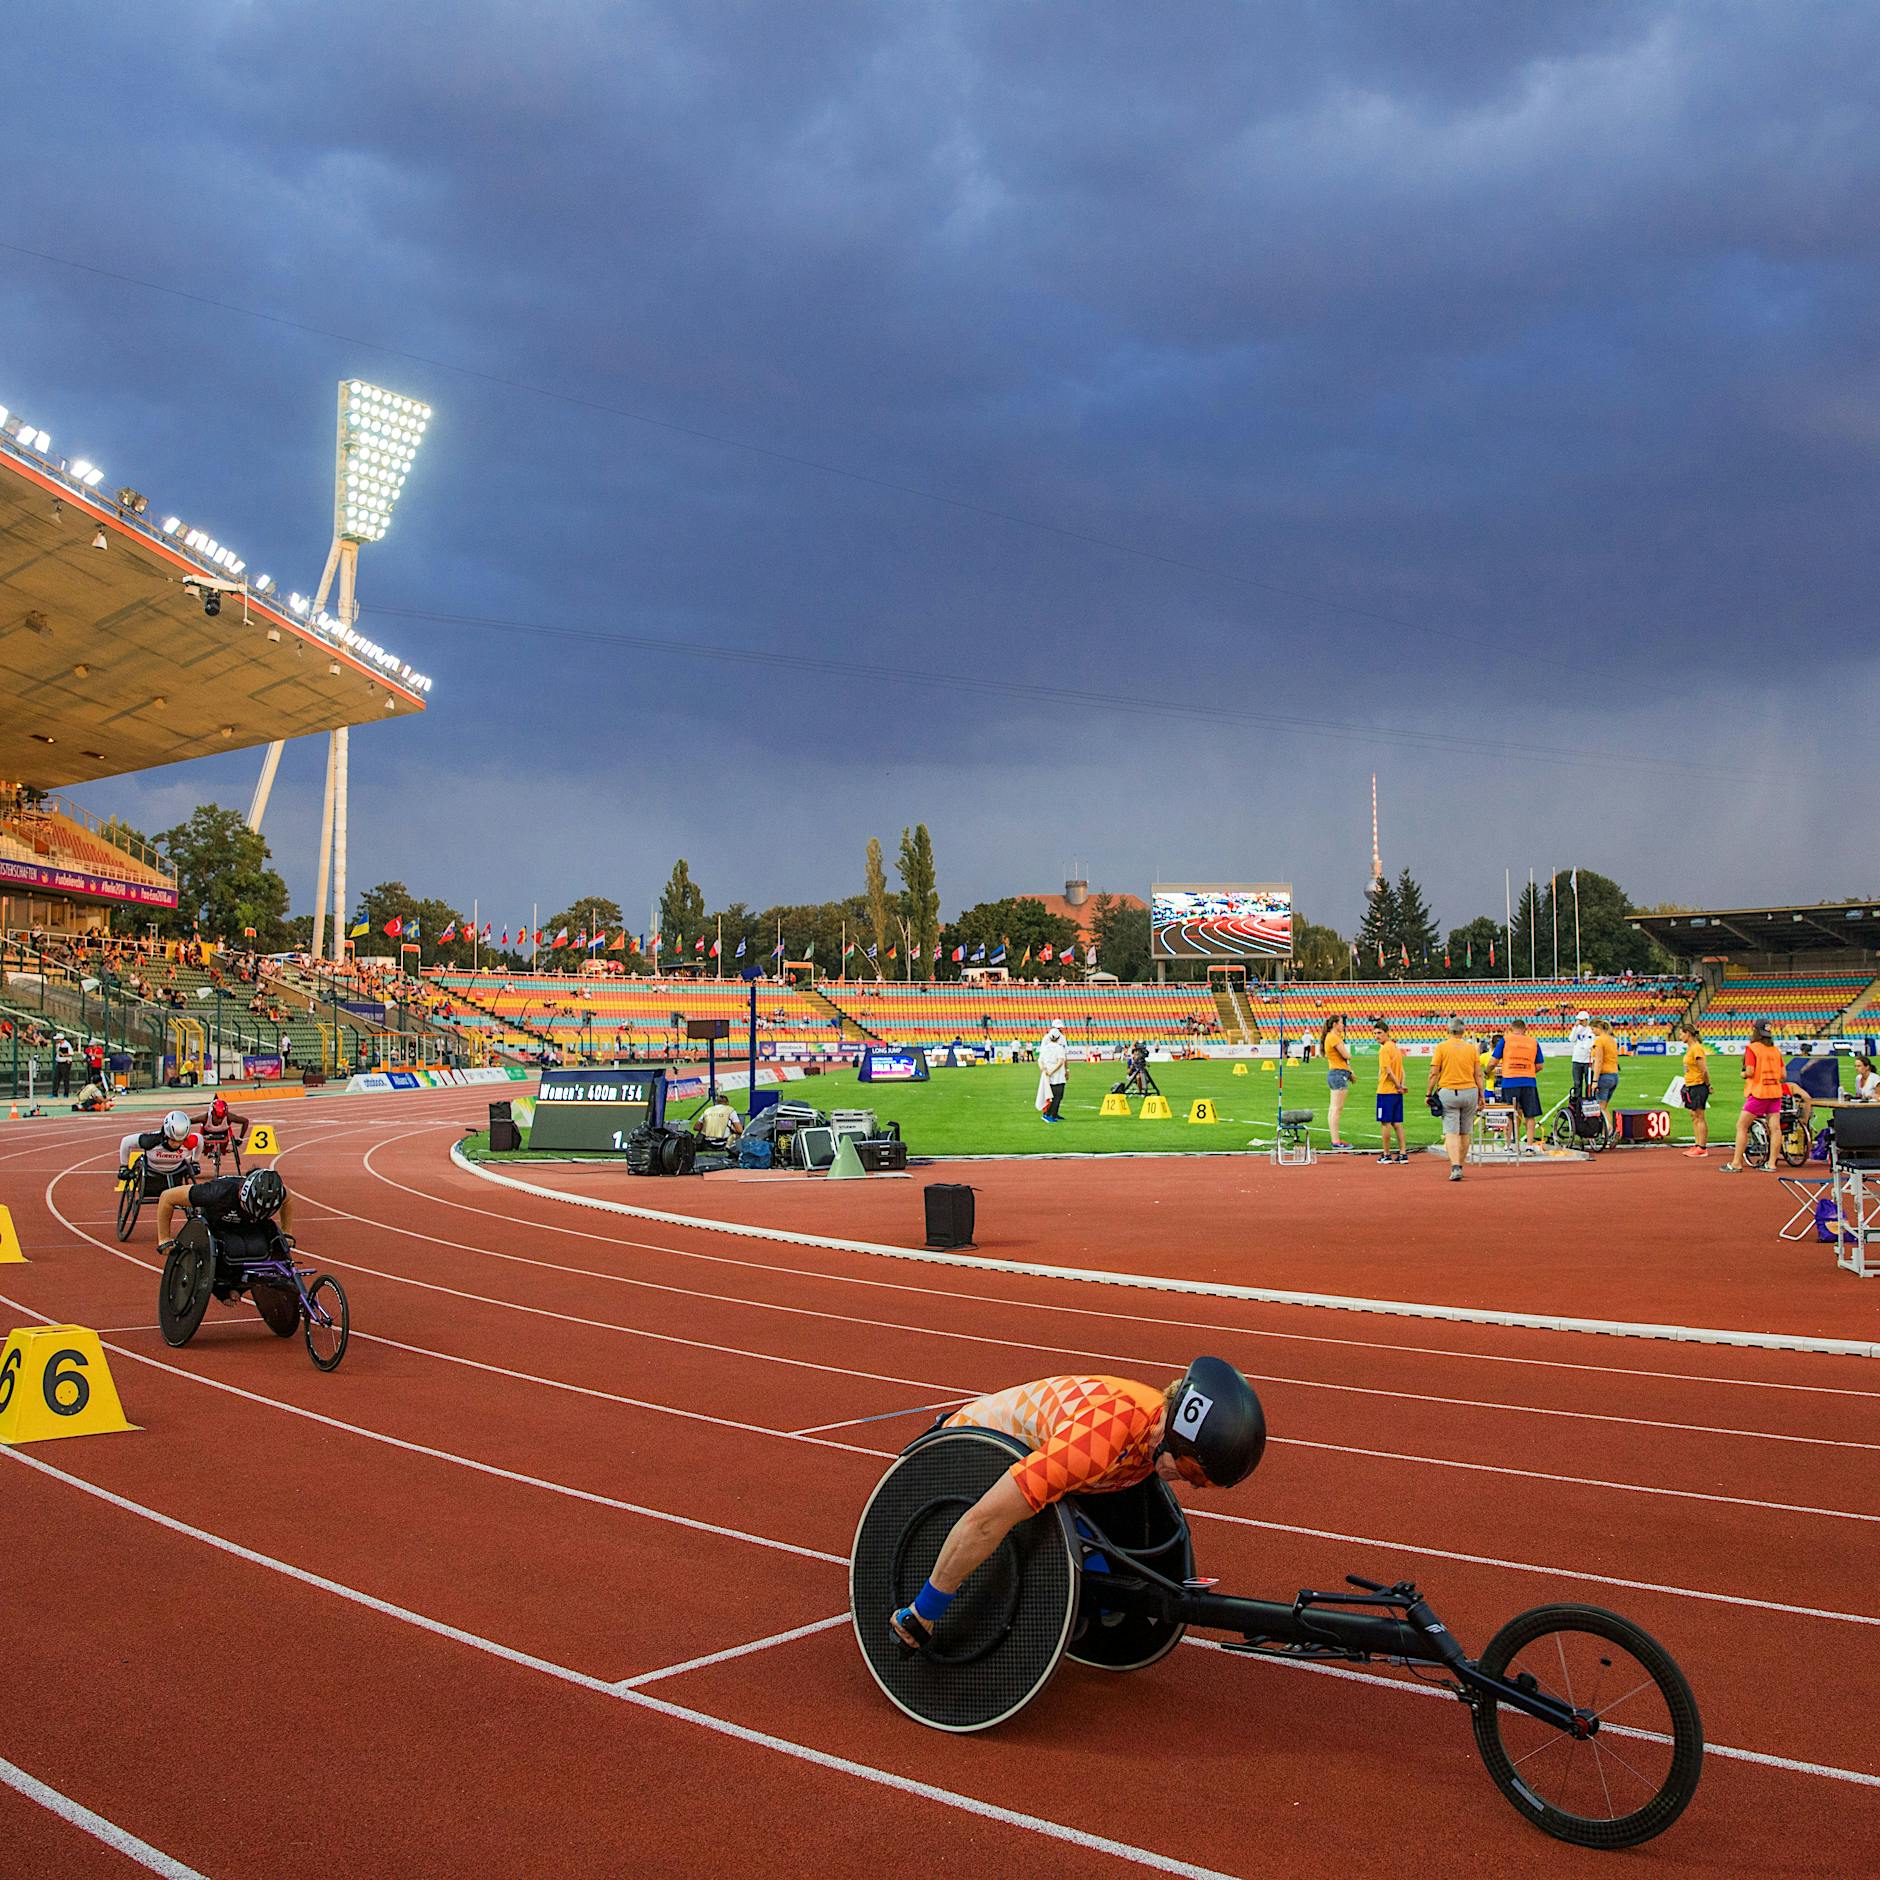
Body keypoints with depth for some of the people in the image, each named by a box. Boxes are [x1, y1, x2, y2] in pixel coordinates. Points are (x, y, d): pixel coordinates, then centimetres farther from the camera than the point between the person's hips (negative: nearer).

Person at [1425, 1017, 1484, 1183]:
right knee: (1464, 1133, 12)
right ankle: (1459, 1166, 21)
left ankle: (1455, 1167, -21)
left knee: (1451, 1133, -6)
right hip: (1470, 1092, 3)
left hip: (1448, 1092, -3)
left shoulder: (1441, 1047, -2)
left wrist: (1429, 1093, 3)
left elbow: (1434, 1073, -5)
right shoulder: (1472, 1048, 5)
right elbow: (1478, 1075, 6)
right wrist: (1481, 1096, 11)